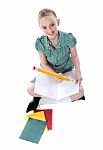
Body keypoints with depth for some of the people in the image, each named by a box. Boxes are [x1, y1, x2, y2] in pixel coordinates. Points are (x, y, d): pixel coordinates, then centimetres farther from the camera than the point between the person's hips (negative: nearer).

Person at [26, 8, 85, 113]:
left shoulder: (69, 38, -24)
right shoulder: (40, 43, -22)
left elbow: (74, 56, -6)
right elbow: (45, 64, -12)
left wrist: (78, 72, -18)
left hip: (67, 70, 0)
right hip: (49, 71, 1)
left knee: (80, 92, -22)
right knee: (31, 90, -19)